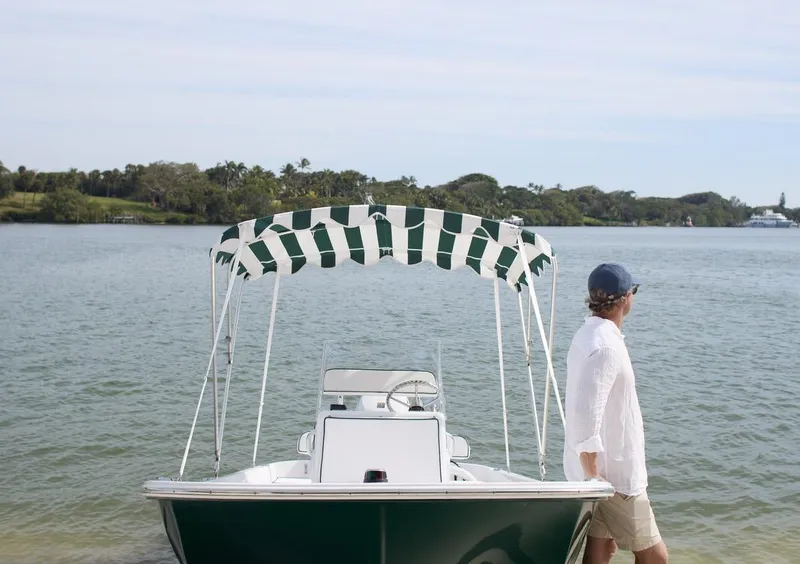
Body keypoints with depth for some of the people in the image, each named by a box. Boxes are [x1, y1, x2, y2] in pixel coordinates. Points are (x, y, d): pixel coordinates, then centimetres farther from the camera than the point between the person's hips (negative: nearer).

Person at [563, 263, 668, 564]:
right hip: (612, 473, -9)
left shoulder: (589, 334, 9)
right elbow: (586, 415, -29)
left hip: (601, 468, 10)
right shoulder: (606, 346, -23)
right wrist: (592, 475, -24)